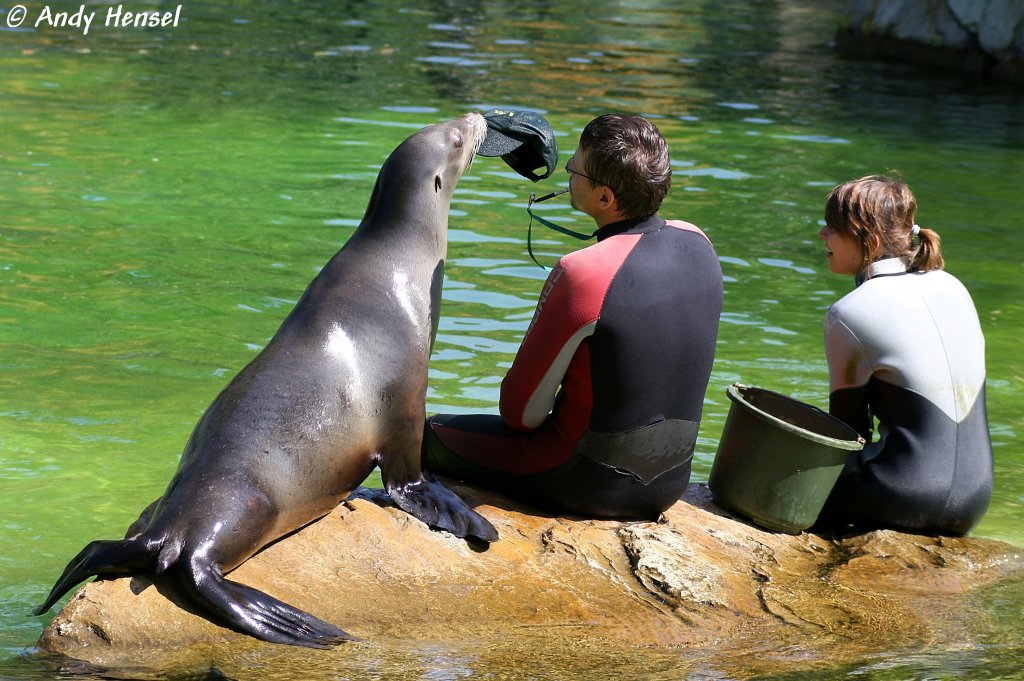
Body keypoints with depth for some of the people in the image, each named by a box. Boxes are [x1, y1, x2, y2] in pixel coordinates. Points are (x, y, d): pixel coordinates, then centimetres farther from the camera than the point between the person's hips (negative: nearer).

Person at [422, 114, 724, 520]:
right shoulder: (696, 243, -5)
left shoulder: (582, 274, -26)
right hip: (671, 484, 7)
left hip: (593, 486, -7)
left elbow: (522, 412, -14)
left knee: (431, 436, 13)